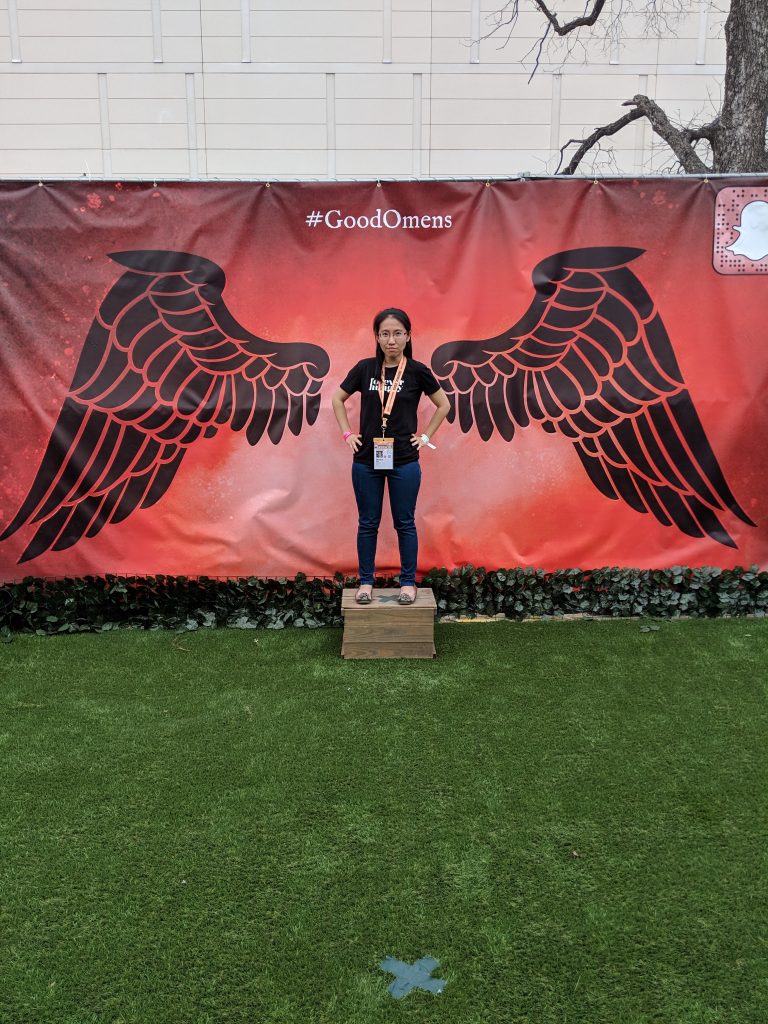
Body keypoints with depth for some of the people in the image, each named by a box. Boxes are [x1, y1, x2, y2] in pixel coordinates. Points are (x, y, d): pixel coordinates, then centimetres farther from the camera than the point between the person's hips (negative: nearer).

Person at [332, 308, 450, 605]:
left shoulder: (417, 371, -4)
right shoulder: (365, 368, 0)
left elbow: (443, 404, 8)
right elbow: (337, 399, 12)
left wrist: (425, 436, 2)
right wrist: (348, 433, 4)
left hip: (404, 462, -1)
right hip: (367, 460, 2)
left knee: (405, 523, 7)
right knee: (367, 523, 9)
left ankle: (408, 582, 19)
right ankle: (366, 581, 21)